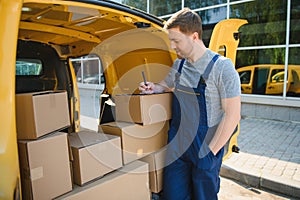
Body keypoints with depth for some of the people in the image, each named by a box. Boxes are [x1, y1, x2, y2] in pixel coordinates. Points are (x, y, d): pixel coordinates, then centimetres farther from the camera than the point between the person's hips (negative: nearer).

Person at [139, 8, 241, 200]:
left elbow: (232, 116, -15)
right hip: (175, 147, 6)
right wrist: (154, 88, 1)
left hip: (204, 150, -5)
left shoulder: (222, 67, -15)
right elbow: (167, 85, 24)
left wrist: (210, 151, -13)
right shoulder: (179, 64, 5)